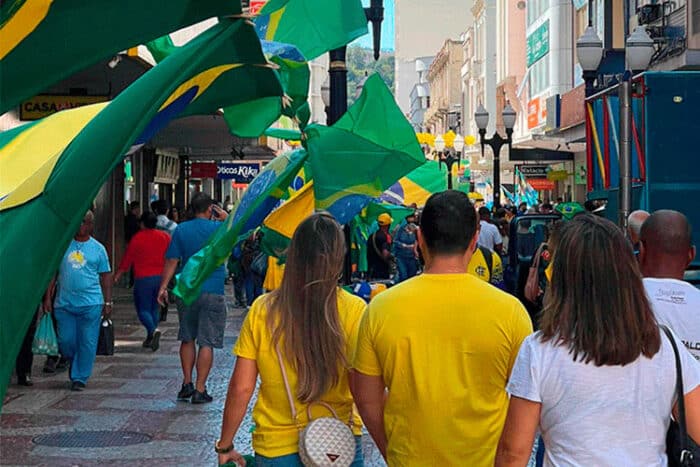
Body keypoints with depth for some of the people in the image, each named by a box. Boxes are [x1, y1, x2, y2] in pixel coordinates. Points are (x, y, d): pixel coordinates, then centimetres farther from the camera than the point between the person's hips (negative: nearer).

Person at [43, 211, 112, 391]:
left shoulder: (98, 248, 5)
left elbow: (105, 276, 8)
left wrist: (108, 302, 3)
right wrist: (48, 297, 3)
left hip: (90, 304, -1)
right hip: (64, 303, 1)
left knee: (87, 343, -1)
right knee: (66, 341, 3)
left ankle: (80, 378, 10)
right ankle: (75, 363, 32)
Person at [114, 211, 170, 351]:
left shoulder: (137, 238, -6)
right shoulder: (165, 237, 5)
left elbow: (127, 260, 0)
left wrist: (117, 275, 11)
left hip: (143, 278, -4)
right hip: (160, 277, 4)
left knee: (143, 309, 1)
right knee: (155, 309, 14)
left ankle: (153, 330, -24)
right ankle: (150, 339, 16)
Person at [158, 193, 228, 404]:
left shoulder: (181, 230, 2)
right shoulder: (219, 228, -5)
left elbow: (171, 260, 1)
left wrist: (163, 287, 5)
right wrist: (227, 218, 17)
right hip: (212, 292, -3)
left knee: (187, 339, 17)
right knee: (207, 342, 0)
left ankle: (187, 384, 19)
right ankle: (200, 390, -1)